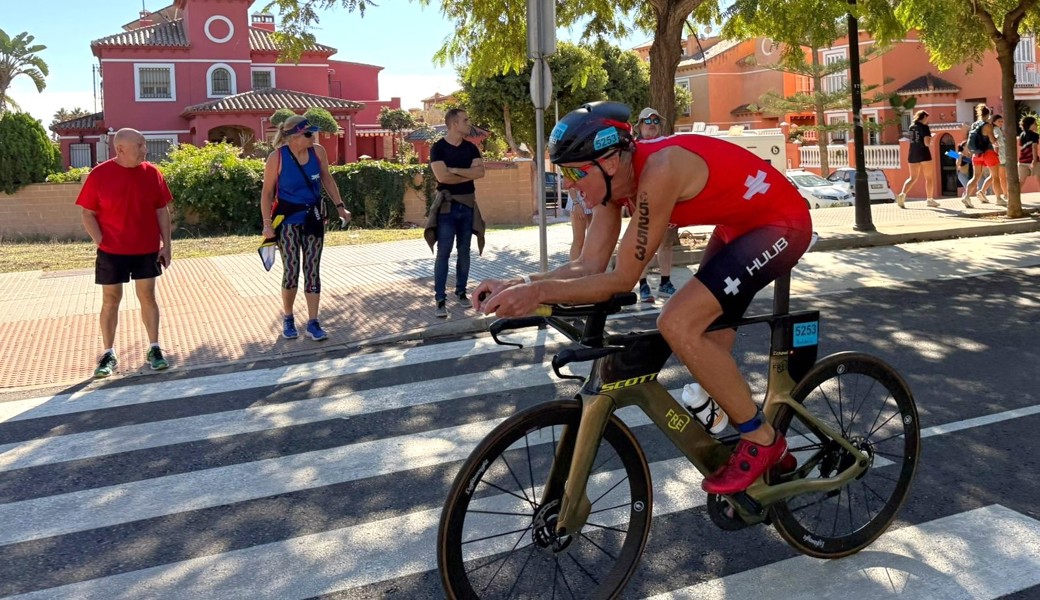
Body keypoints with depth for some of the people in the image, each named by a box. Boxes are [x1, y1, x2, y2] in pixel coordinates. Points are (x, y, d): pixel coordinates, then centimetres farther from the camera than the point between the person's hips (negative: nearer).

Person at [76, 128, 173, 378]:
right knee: (110, 300, 7)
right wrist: (101, 243, -12)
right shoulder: (99, 175, -8)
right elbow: (88, 214, -3)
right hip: (112, 251, -1)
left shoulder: (152, 173, -1)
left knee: (147, 297, 7)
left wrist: (166, 245, 0)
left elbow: (162, 211, 4)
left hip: (147, 250, 2)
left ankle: (154, 349, 17)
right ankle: (108, 354, 17)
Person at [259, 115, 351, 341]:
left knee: (312, 270, 3)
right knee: (291, 270, -2)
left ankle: (313, 322, 9)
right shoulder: (276, 158, -15)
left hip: (313, 217, 3)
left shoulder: (318, 151, -7)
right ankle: (287, 318, 20)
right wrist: (267, 223, -14)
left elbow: (327, 179, 9)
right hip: (288, 219, -3)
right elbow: (267, 192, -7)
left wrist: (339, 206, 3)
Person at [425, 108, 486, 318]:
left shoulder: (471, 148, 9)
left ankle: (461, 292, 21)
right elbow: (442, 176, -17)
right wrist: (468, 174, -6)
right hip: (447, 205, -5)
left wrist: (455, 170, -13)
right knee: (443, 253, -7)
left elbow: (480, 172, -6)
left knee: (464, 252, 9)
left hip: (468, 204, 5)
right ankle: (440, 299, -5)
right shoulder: (438, 147, -5)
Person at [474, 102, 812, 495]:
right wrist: (518, 284, -23)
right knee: (705, 343, 14)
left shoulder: (658, 171, -33)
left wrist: (539, 292, -37)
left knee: (678, 325, -23)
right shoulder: (614, 177, -7)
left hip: (782, 223, -9)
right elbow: (590, 267, -9)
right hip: (740, 226, 9)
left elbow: (622, 280, -31)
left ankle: (762, 441, -4)